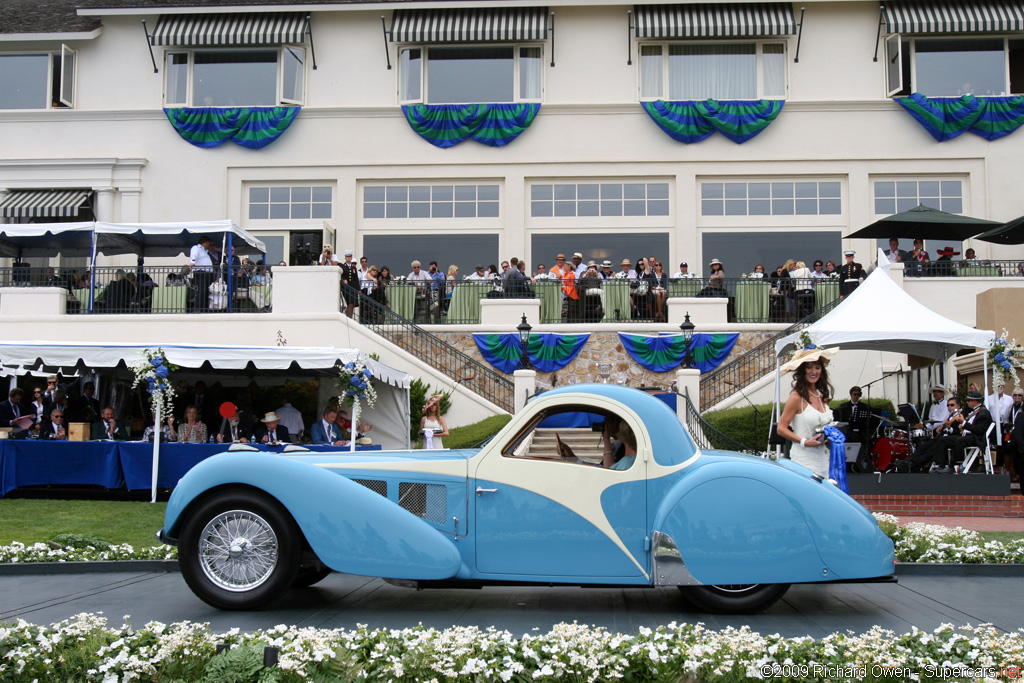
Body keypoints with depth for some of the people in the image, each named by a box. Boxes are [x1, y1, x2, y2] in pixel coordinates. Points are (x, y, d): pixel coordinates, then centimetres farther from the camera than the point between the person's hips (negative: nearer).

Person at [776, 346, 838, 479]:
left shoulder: (822, 396, 12)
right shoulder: (797, 397, -9)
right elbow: (781, 429, -10)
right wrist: (804, 442, -17)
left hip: (824, 458, 7)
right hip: (804, 459, -7)